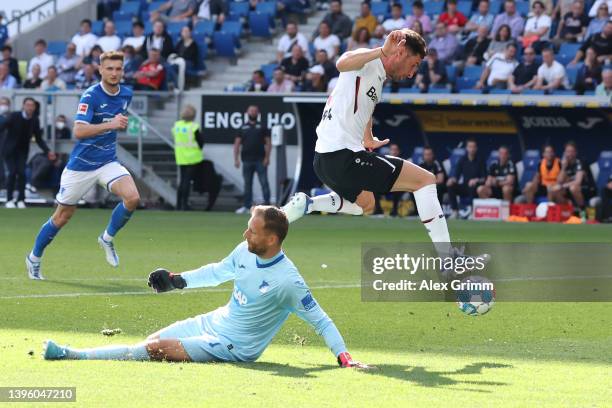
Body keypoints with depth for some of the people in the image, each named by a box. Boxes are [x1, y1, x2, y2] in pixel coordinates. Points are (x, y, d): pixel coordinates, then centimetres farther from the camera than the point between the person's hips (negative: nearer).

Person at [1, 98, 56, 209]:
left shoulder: (35, 121, -6)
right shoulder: (14, 116, -16)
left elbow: (39, 139, 0)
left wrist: (48, 151, -11)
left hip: (23, 150, 3)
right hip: (10, 149, -2)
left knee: (21, 173, -10)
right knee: (12, 172, -13)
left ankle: (21, 200, 2)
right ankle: (9, 200, -2)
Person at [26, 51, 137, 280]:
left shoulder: (126, 94, 2)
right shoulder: (91, 95, -19)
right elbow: (78, 131, -32)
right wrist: (109, 125, -40)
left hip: (108, 162, 4)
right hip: (81, 164, -4)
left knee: (132, 197, -22)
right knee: (62, 217, 7)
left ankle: (108, 239, 3)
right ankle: (35, 257, 29)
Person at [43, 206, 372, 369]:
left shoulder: (288, 280, -26)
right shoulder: (245, 252, -3)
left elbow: (320, 321, -20)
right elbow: (218, 272, 16)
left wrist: (344, 358, -26)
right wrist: (178, 281, 12)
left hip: (234, 347, -7)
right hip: (214, 323, 7)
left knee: (154, 348, -16)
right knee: (149, 344, 1)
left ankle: (75, 356, -10)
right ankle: (72, 354, 0)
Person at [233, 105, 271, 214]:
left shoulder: (262, 127, 8)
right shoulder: (243, 128, 12)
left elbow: (268, 143, 3)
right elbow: (237, 144, 10)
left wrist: (267, 157, -9)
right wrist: (236, 159, -1)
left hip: (260, 160, -2)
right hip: (247, 160, 2)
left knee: (264, 183, -6)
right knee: (247, 184, 8)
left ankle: (267, 204, -5)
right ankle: (246, 206, 13)